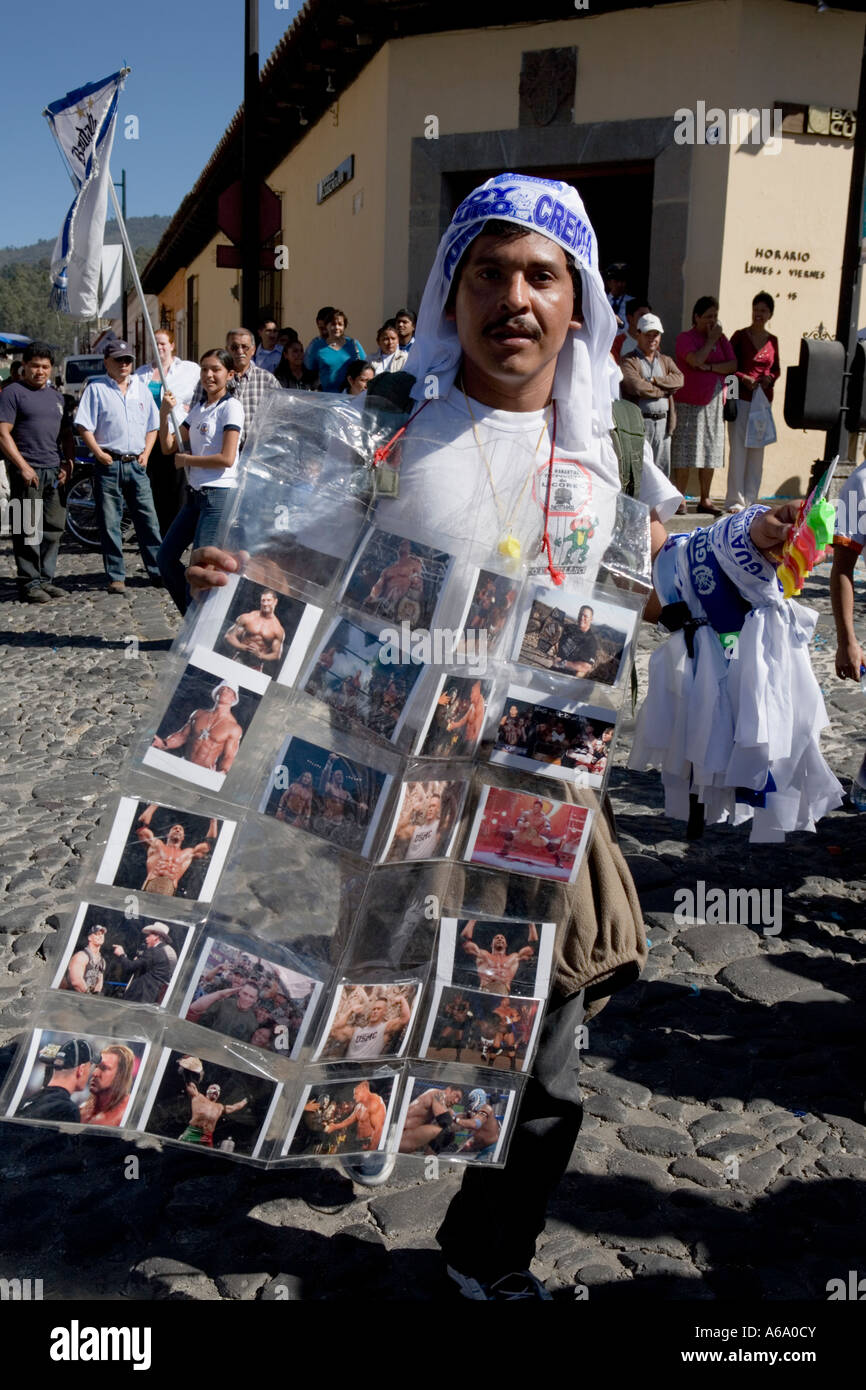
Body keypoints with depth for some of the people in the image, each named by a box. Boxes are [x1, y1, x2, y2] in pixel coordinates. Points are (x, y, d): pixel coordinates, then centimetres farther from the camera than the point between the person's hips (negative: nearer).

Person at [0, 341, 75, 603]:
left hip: (55, 472, 7)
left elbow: (67, 433, 24)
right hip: (28, 471, -7)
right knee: (28, 530, -6)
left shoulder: (56, 396, 19)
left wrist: (68, 463, 8)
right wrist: (23, 466, -16)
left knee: (54, 529, 7)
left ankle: (45, 579, 16)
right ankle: (29, 583, -1)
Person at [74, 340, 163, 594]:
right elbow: (83, 426, -3)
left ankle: (159, 572, 9)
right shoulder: (96, 388, 2)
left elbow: (153, 425, 19)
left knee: (148, 520, 3)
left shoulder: (141, 388, 15)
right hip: (109, 465, -3)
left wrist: (146, 452, 7)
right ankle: (116, 577, 6)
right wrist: (99, 453, -11)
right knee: (109, 523, 0)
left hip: (136, 464, 3)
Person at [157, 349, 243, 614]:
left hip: (220, 494, -9)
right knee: (166, 558, 10)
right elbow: (169, 447, 13)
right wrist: (164, 414, -2)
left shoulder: (231, 407, -7)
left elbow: (227, 458, -16)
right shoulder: (198, 410, 16)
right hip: (196, 494, 9)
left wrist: (186, 459, -6)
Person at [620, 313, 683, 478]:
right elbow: (637, 388, -15)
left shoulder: (666, 361, 21)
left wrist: (654, 381, -11)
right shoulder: (627, 361, 2)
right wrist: (666, 389, -4)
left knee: (662, 473, 6)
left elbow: (679, 379, 1)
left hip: (663, 422, 6)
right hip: (639, 422, -6)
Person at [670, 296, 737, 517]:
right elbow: (696, 360, -19)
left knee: (711, 451, 6)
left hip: (715, 402, 5)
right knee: (685, 450, -7)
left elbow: (733, 365, 3)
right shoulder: (685, 338, -1)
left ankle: (704, 500, 12)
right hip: (690, 403, -5)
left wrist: (709, 367, -10)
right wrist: (711, 340, -7)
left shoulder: (721, 338, 14)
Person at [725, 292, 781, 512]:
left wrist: (770, 378, -2)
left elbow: (777, 368, 19)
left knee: (758, 449, 5)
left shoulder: (772, 340, 11)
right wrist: (743, 378, -15)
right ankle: (735, 500, -4)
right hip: (741, 398, -4)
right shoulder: (740, 336, 0)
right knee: (738, 448, -8)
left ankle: (750, 498, 11)